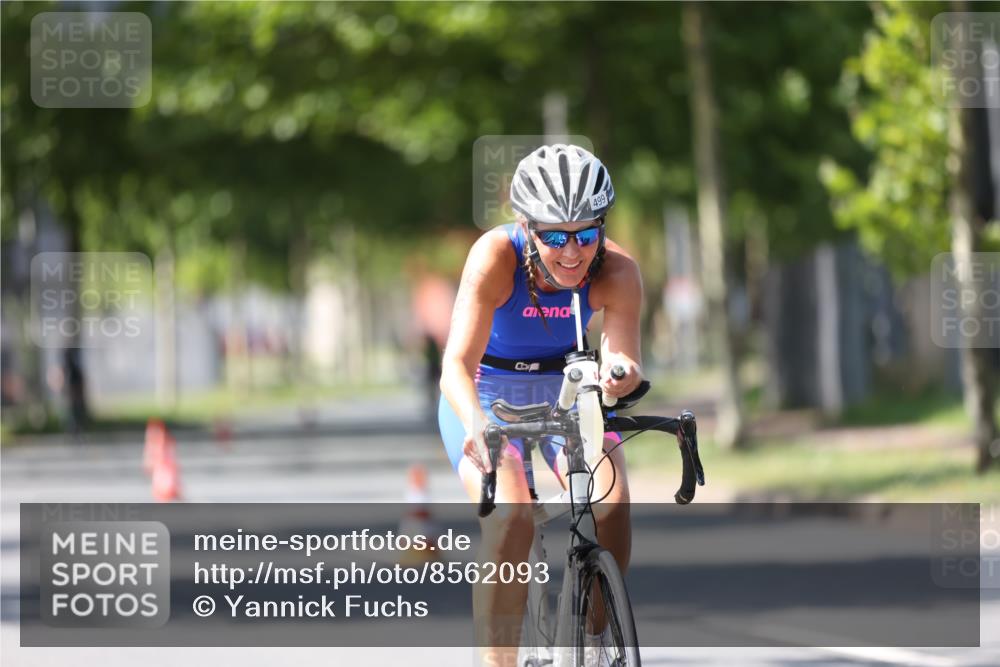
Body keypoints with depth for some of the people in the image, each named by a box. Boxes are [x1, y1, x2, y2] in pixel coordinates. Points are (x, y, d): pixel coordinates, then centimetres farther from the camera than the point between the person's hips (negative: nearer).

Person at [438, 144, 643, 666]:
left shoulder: (616, 272, -24)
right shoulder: (496, 256, -31)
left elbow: (623, 359, -33)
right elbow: (456, 363, -38)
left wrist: (620, 372, -58)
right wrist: (475, 423, -59)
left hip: (566, 388, 2)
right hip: (487, 391, -2)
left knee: (611, 500, -24)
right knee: (510, 516, -29)